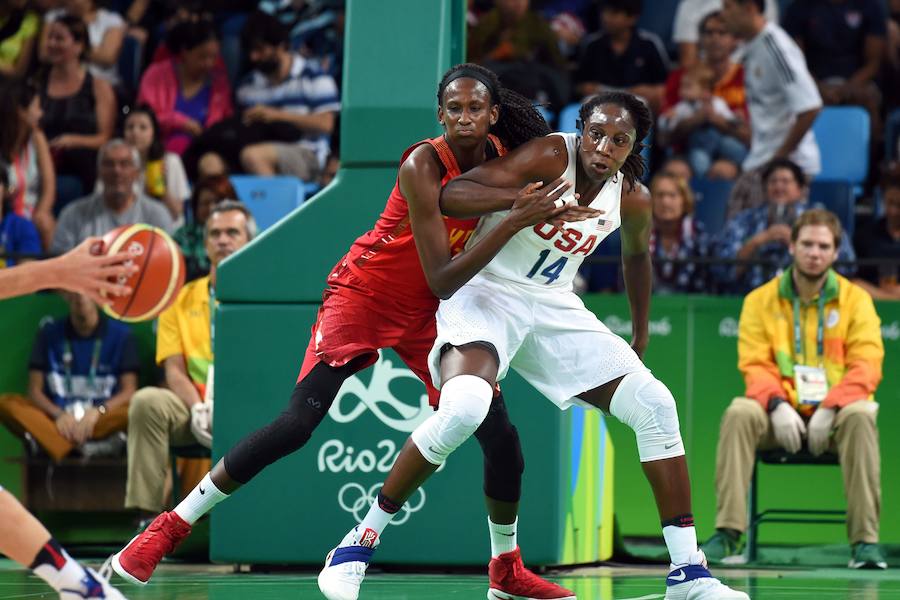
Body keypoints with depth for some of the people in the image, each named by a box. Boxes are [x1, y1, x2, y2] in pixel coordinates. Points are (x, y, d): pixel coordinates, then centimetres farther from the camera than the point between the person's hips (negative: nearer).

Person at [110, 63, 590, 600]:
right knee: (298, 423, -19)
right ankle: (169, 529, -12)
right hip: (366, 294, -6)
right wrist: (514, 222, -35)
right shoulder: (423, 165, -26)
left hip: (428, 312, 6)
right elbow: (441, 279, -30)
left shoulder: (500, 155, -6)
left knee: (501, 436, -1)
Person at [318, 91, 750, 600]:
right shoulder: (551, 157, -19)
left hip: (554, 308, 6)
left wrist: (641, 338, 26)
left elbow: (636, 255, 23)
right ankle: (361, 542, -18)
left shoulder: (630, 201, -1)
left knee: (655, 404, -5)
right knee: (463, 408, -34)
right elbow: (450, 196, -27)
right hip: (487, 293, -6)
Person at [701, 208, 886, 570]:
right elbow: (755, 365, 0)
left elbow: (866, 368, -5)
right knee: (739, 414, -30)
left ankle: (865, 541, -33)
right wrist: (778, 405, -21)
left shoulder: (856, 300, 5)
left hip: (834, 417, -1)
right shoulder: (761, 300, 8)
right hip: (781, 417, 1)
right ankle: (727, 534, -30)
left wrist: (830, 409, -21)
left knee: (860, 415, -34)